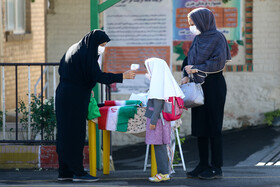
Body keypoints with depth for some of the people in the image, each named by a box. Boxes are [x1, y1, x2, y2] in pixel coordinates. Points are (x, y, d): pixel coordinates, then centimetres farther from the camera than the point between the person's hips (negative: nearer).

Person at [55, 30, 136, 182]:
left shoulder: (75, 49, 14)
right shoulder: (86, 55, -15)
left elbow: (61, 70, 20)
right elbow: (98, 76, -21)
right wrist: (123, 76, -18)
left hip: (64, 96, 9)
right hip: (75, 99, -9)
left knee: (65, 134, 10)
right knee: (76, 135, -5)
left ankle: (65, 172, 13)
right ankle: (78, 172, -2)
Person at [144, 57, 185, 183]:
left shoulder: (158, 83, -15)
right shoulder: (167, 82, 13)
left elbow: (158, 103, -20)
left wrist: (153, 121, -18)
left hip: (158, 119, -9)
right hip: (164, 119, 9)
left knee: (159, 146, -6)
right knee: (161, 146, 12)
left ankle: (163, 173, -5)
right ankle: (164, 171, 16)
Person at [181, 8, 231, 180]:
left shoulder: (217, 38, -9)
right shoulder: (198, 39, 14)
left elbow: (219, 62, -17)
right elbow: (189, 59, 19)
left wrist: (196, 68, -19)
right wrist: (186, 75, 1)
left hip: (213, 85, -8)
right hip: (199, 85, 8)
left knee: (213, 127, -6)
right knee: (199, 126, 7)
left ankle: (217, 168, -2)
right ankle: (203, 165, 14)